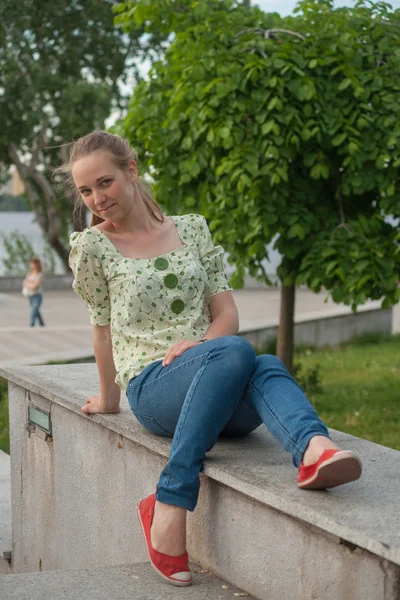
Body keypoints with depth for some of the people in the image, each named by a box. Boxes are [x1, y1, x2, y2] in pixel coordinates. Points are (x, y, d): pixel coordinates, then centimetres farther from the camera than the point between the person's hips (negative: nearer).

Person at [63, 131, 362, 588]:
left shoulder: (192, 228, 15)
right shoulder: (92, 246, 8)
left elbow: (227, 314, 10)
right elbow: (102, 328, 16)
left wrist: (199, 345, -10)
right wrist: (108, 398, 22)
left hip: (225, 398, 3)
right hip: (152, 386, -3)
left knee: (266, 368, -35)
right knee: (237, 352, -37)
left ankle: (314, 448, -66)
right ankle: (169, 504, -39)